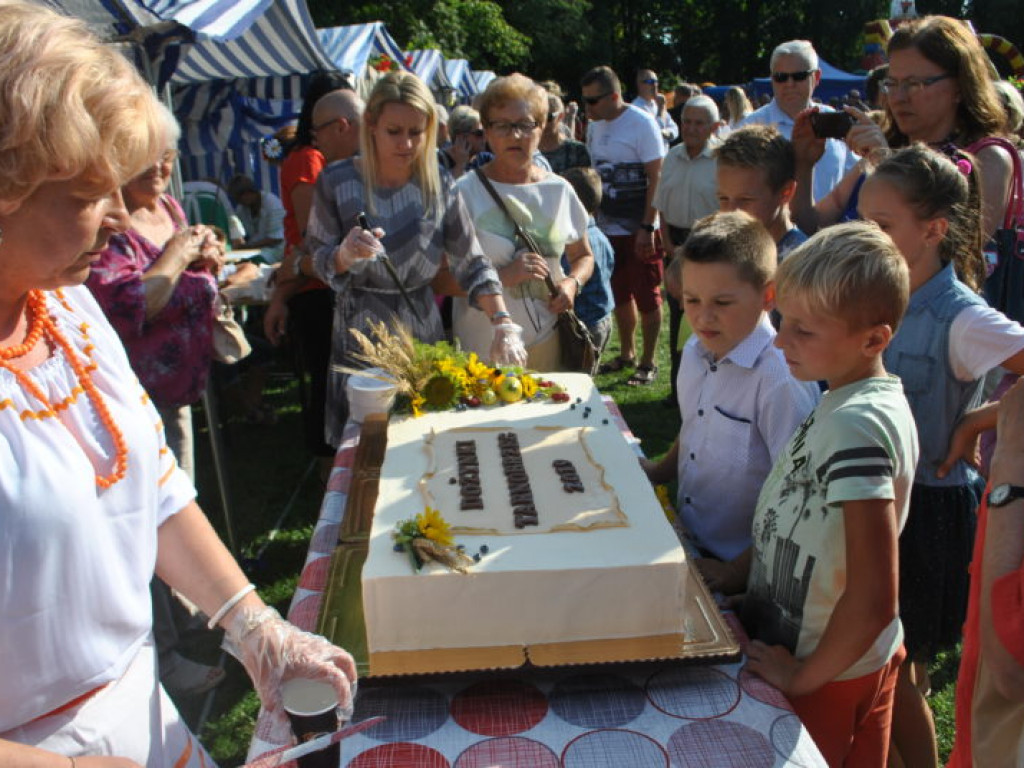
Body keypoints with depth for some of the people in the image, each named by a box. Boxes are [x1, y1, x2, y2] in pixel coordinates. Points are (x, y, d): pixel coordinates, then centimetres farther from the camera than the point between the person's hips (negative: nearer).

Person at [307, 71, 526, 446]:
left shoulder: (439, 186, -3)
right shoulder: (337, 181, -7)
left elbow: (472, 264, -6)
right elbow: (318, 262, -3)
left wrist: (503, 326, -19)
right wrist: (345, 254, -27)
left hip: (423, 330, 2)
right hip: (359, 334, -1)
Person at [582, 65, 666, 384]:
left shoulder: (641, 123, -10)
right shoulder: (595, 127, 9)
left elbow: (656, 178, -13)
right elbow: (594, 175, 12)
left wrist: (647, 227, -18)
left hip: (638, 229, -6)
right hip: (608, 227, 6)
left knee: (646, 297, 1)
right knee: (619, 295, 14)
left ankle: (648, 361, 12)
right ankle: (627, 354, 28)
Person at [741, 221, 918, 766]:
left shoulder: (858, 425, -30)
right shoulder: (846, 403, -3)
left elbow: (873, 602, -31)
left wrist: (803, 678, -19)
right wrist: (742, 567, 8)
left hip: (827, 679, -8)